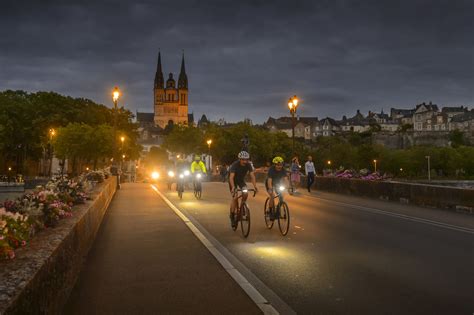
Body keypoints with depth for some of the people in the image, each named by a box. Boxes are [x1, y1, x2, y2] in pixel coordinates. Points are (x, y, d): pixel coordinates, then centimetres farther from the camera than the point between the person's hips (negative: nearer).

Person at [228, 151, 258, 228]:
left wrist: (255, 186, -38)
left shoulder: (248, 165, -21)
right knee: (235, 197, -18)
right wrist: (233, 187, -55)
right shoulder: (235, 165, -32)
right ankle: (232, 216, -4)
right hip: (233, 180, -3)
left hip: (241, 180, 4)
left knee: (245, 194, -21)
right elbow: (231, 177, -41)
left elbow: (252, 176, -24)